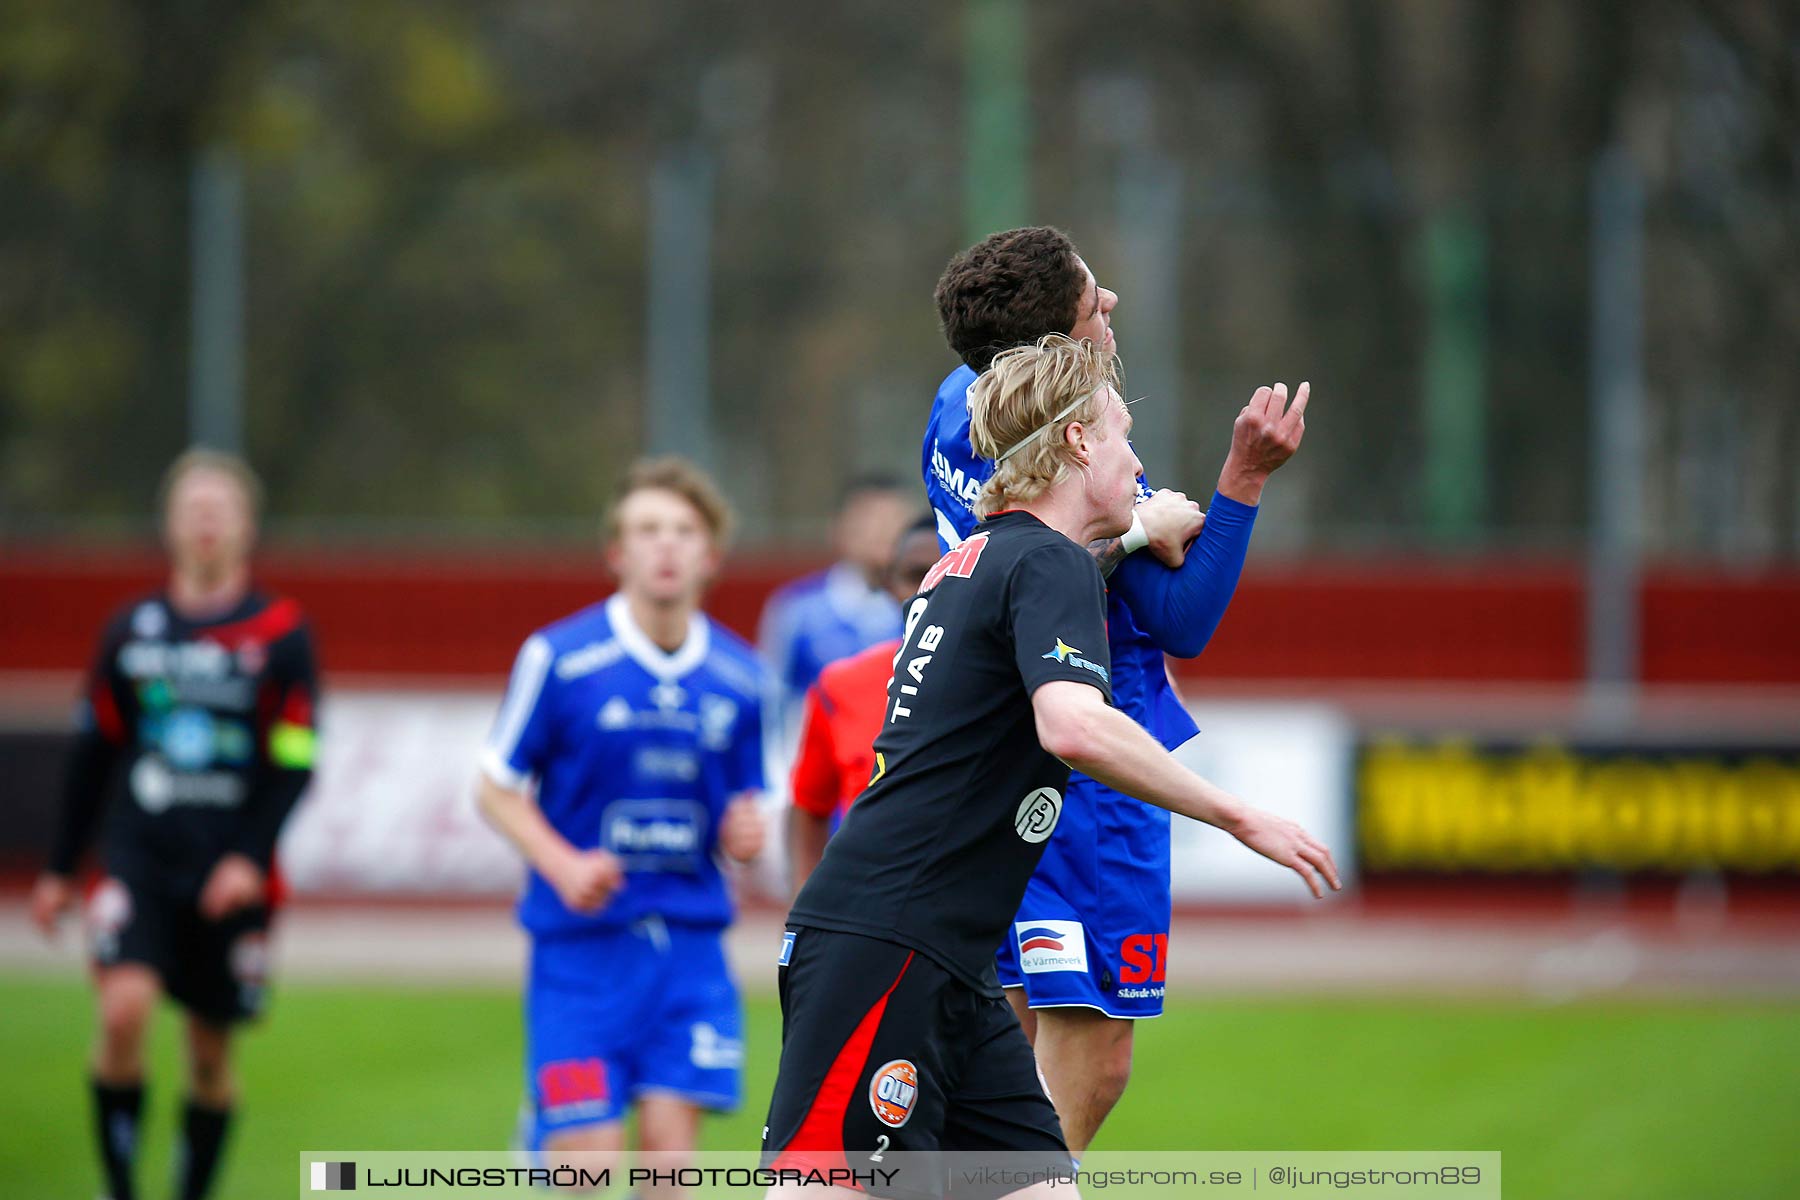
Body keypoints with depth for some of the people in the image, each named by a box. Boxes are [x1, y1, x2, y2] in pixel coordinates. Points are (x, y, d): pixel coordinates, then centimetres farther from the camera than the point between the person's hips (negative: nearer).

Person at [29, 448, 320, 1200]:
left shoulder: (282, 634, 1)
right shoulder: (131, 630, 7)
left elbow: (294, 765, -3)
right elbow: (93, 753, 14)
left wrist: (251, 858, -16)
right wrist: (61, 869, 14)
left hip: (230, 876, -1)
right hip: (139, 856, 1)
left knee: (210, 1053, 4)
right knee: (124, 1009, -20)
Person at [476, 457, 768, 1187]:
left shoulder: (738, 676, 6)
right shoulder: (559, 658, -5)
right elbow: (496, 790, 1)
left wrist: (743, 833, -7)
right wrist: (563, 865, -15)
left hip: (689, 941, 3)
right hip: (582, 940, -3)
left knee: (670, 1147, -6)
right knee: (587, 1160, -8)